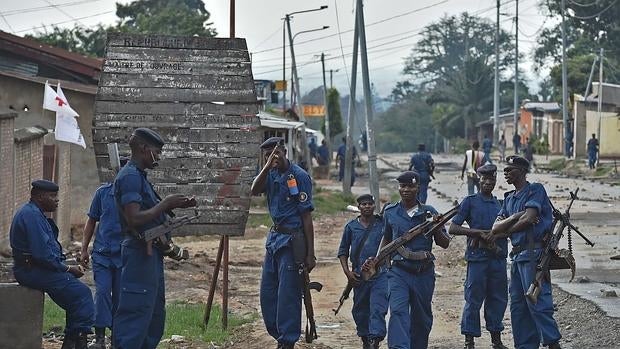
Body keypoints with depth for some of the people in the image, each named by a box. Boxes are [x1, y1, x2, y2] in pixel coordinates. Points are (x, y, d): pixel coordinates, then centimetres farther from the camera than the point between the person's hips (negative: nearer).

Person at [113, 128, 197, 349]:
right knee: (135, 313, -11)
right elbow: (135, 218, -24)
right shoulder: (130, 177, -15)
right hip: (139, 253, -11)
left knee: (155, 314, 15)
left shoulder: (139, 176, 16)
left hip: (151, 253, 11)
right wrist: (166, 203, -16)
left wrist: (174, 206, 10)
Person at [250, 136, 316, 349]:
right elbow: (255, 191, -11)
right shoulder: (271, 174, 9)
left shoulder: (299, 176, -11)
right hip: (274, 237, 8)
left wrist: (310, 253, -13)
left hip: (292, 241, -8)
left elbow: (306, 216, -11)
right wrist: (268, 166, -23)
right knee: (267, 294, 12)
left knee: (288, 295, -4)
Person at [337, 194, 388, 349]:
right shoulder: (351, 226, 6)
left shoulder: (383, 223, 4)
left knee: (378, 309, -14)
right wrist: (347, 272, 1)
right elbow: (343, 251, 11)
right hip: (359, 276, 2)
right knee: (360, 310, 10)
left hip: (380, 274, -2)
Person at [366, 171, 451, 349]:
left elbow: (445, 244, 6)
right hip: (399, 272, -1)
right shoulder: (390, 212, 7)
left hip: (424, 273, 1)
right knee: (398, 311, -20)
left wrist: (436, 227, -12)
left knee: (422, 317, 11)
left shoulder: (429, 212, 3)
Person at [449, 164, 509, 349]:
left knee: (498, 299, 9)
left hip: (498, 257, 5)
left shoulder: (500, 204, 16)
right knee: (474, 299, -3)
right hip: (477, 257, -5)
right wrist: (478, 232, -13)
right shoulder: (470, 201, 2)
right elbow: (453, 228, -3)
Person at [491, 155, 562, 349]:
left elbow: (528, 219, -17)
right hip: (517, 255, 8)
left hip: (533, 252, -8)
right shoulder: (509, 198, 18)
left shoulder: (536, 190, -4)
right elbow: (495, 228, 7)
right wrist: (516, 216, -11)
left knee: (536, 301, -12)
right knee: (518, 306, 9)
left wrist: (504, 233, -2)